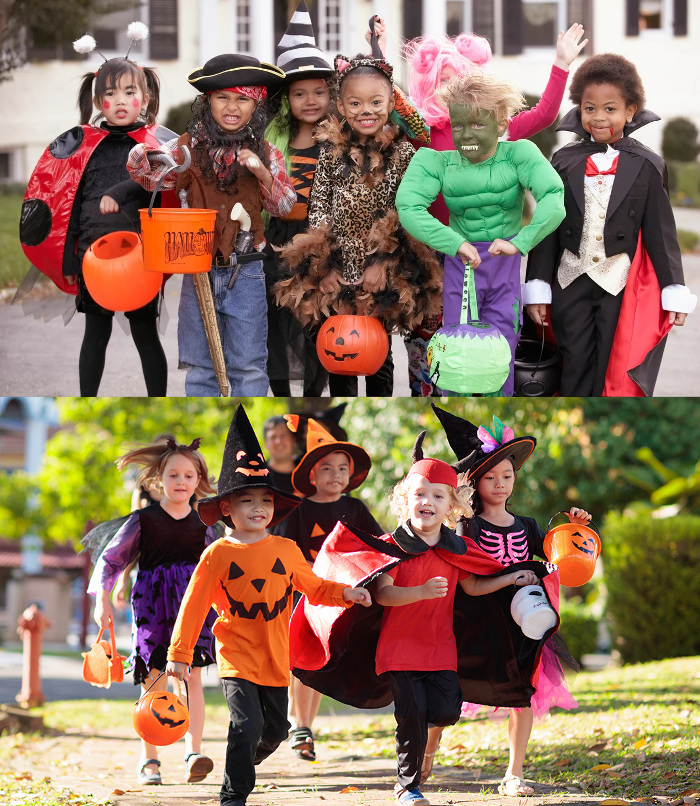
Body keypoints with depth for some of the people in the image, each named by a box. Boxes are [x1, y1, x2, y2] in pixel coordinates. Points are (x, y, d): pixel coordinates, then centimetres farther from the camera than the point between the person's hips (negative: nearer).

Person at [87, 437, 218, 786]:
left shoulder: (203, 524, 8)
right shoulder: (144, 520, 0)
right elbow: (111, 558, 5)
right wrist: (103, 599, 0)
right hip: (153, 607, -1)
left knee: (193, 677, -11)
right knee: (154, 682, 1)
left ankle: (194, 754, -17)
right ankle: (148, 760, 11)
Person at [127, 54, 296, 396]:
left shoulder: (264, 152, 0)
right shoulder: (190, 147, -1)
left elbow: (284, 206, 2)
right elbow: (152, 175, -5)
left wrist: (264, 174, -17)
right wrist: (141, 155, -27)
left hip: (245, 273, -1)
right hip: (199, 268, 1)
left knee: (248, 366, 5)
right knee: (200, 365, 10)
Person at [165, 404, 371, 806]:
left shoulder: (286, 550, 2)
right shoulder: (218, 555, -7)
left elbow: (314, 587, 16)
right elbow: (194, 606, -4)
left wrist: (345, 593, -2)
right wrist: (179, 654, -5)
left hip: (275, 658, 4)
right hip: (236, 655, -4)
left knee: (276, 729, 14)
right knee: (247, 724, -18)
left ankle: (245, 762, 44)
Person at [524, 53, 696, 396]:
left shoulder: (646, 166, -2)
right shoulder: (564, 162, 3)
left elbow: (660, 230, 0)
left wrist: (674, 291, -1)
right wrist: (537, 288, 3)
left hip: (623, 285, -2)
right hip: (572, 282, 2)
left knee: (614, 374, 1)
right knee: (576, 371, 6)